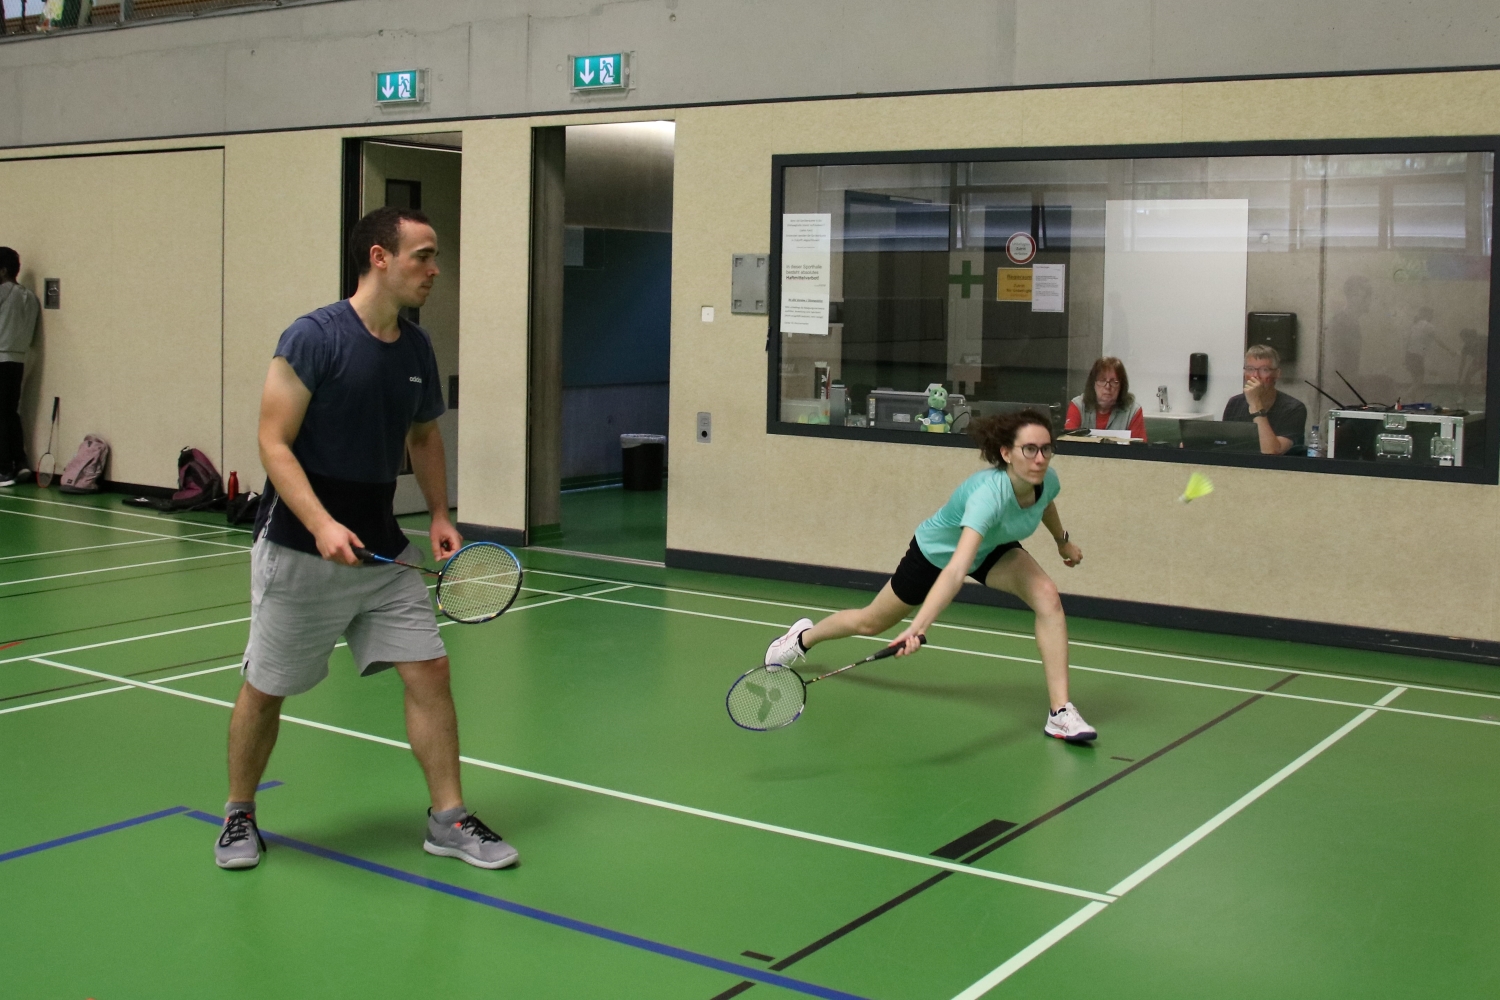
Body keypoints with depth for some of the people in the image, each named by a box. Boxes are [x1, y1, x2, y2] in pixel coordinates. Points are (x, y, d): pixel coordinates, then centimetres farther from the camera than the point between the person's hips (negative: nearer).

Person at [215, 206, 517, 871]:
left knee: (429, 671, -1)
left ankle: (448, 820, 11)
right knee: (265, 689, 7)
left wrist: (439, 516, 8)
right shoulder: (314, 337, -14)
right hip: (299, 553, -5)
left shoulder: (417, 349, 5)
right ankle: (239, 814, 29)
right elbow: (274, 444, -16)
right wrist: (322, 525, -28)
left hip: (383, 553, 6)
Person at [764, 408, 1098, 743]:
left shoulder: (1047, 479, -25)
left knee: (1048, 597, -23)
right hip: (936, 551, -5)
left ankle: (1060, 713, -17)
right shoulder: (989, 493, -47)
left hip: (992, 548, 5)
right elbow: (956, 570, -57)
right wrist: (919, 627, -68)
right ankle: (804, 637, 48)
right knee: (871, 622, 15)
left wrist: (1063, 541, 21)